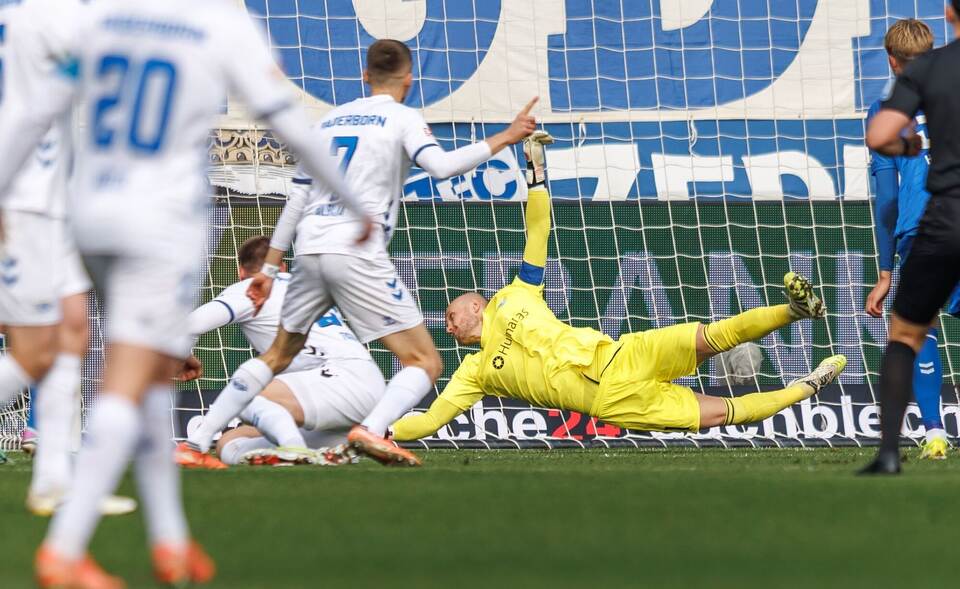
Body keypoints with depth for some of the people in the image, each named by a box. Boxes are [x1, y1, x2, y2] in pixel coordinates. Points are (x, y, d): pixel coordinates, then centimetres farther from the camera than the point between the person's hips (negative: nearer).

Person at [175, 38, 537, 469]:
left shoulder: (330, 120, 20)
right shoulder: (402, 119, 2)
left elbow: (298, 198, 20)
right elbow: (441, 165, -16)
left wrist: (270, 266, 22)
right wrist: (504, 139, -10)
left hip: (310, 251, 6)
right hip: (356, 252, -6)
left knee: (278, 356, 24)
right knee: (425, 363, -4)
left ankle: (198, 442, 19)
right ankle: (371, 431, -29)